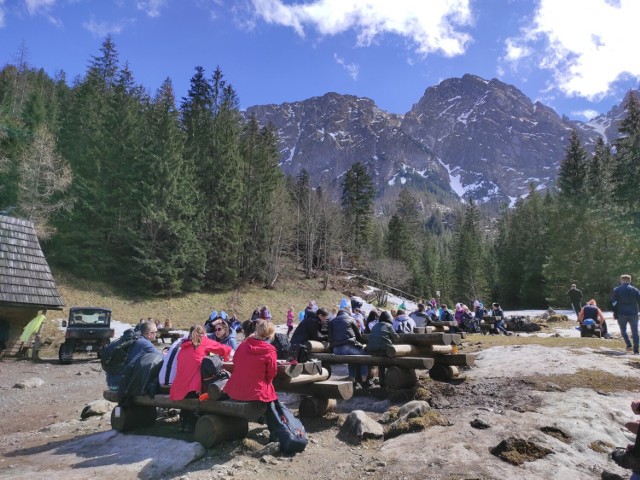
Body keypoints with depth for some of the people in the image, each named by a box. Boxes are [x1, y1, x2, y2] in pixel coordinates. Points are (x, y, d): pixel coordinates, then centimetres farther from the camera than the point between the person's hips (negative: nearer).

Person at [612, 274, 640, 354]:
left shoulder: (616, 290, 0)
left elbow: (613, 302, -1)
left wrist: (615, 313, 7)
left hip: (622, 314, -1)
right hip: (633, 314, 1)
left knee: (623, 330, 15)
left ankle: (628, 345, 0)